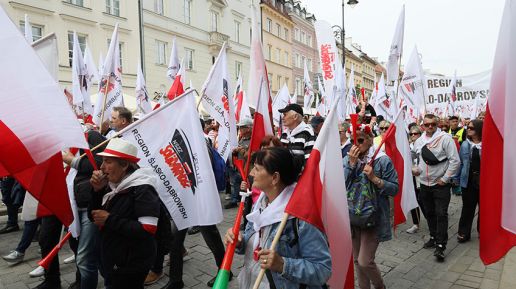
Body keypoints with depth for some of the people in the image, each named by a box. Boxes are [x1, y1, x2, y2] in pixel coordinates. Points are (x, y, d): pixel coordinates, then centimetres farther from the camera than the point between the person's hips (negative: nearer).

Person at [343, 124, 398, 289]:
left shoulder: (382, 160, -9)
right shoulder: (347, 160, 1)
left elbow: (394, 189, -7)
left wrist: (375, 178, -20)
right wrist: (351, 164, -15)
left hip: (373, 218, -4)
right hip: (352, 218, 4)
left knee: (365, 262, -3)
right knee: (357, 260, 16)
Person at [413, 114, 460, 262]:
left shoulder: (445, 138, -11)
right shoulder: (418, 141, 7)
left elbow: (455, 161, -13)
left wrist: (444, 179, -13)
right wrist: (417, 170, 1)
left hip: (441, 184, -6)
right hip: (424, 184, 6)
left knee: (441, 214, -5)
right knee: (429, 213, 16)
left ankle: (440, 245, 2)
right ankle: (434, 237, 33)